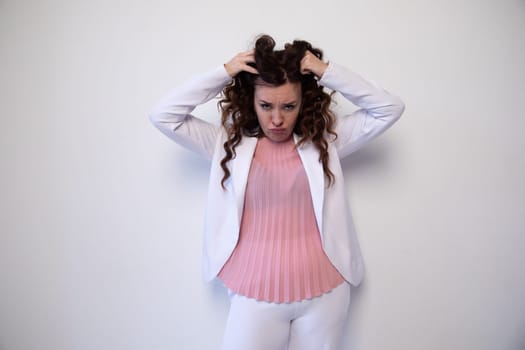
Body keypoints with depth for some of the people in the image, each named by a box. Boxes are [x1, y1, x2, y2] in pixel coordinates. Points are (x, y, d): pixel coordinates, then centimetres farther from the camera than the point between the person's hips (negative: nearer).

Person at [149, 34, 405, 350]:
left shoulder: (325, 138, 1)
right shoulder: (230, 142, 0)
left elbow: (390, 109, -1)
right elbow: (163, 116, -4)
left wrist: (328, 72, -9)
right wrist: (224, 73, -9)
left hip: (324, 292, 1)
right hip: (256, 294, 0)